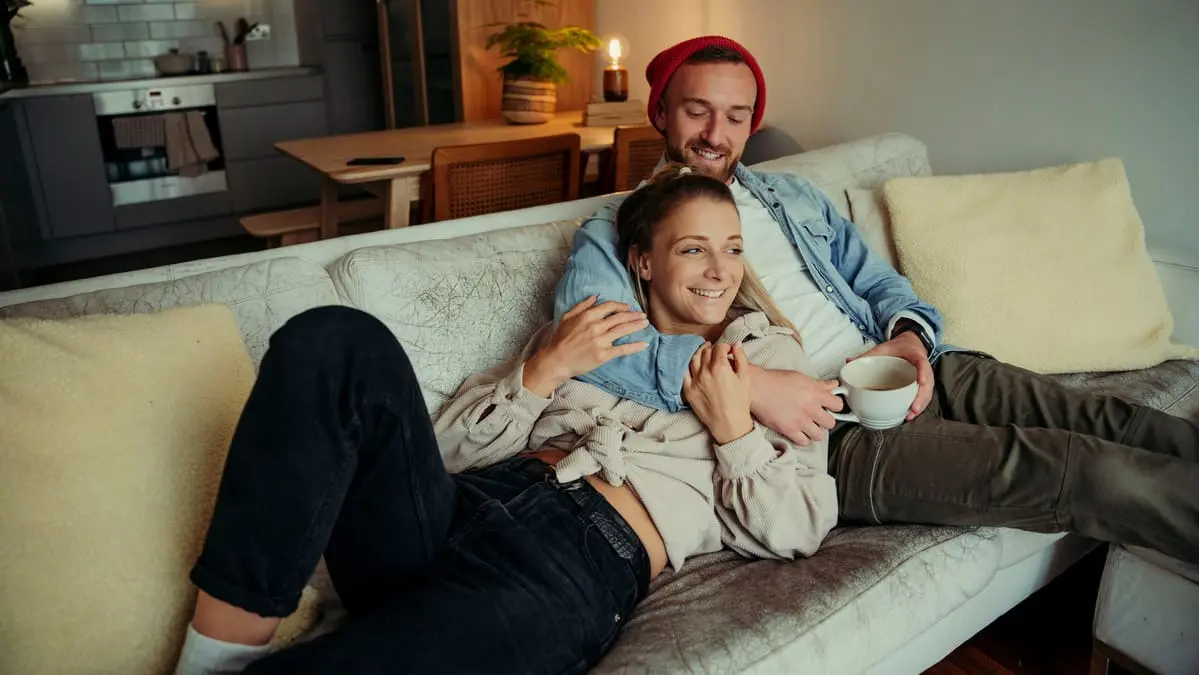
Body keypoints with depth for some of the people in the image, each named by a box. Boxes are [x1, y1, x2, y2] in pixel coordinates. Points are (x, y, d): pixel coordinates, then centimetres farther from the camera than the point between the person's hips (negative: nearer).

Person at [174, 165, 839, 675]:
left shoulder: (772, 358, 19)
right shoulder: (585, 330, 24)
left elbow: (792, 533, 11)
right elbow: (449, 445, 15)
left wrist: (731, 428, 0)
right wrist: (546, 369, 2)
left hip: (580, 561, -4)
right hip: (460, 506, 5)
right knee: (337, 338, -25)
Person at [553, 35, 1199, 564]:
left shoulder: (792, 196, 23)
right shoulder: (614, 234, 2)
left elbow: (874, 279, 22)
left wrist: (910, 335, -4)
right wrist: (748, 381, -26)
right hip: (818, 430, -7)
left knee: (1105, 421, -10)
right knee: (1077, 469, -20)